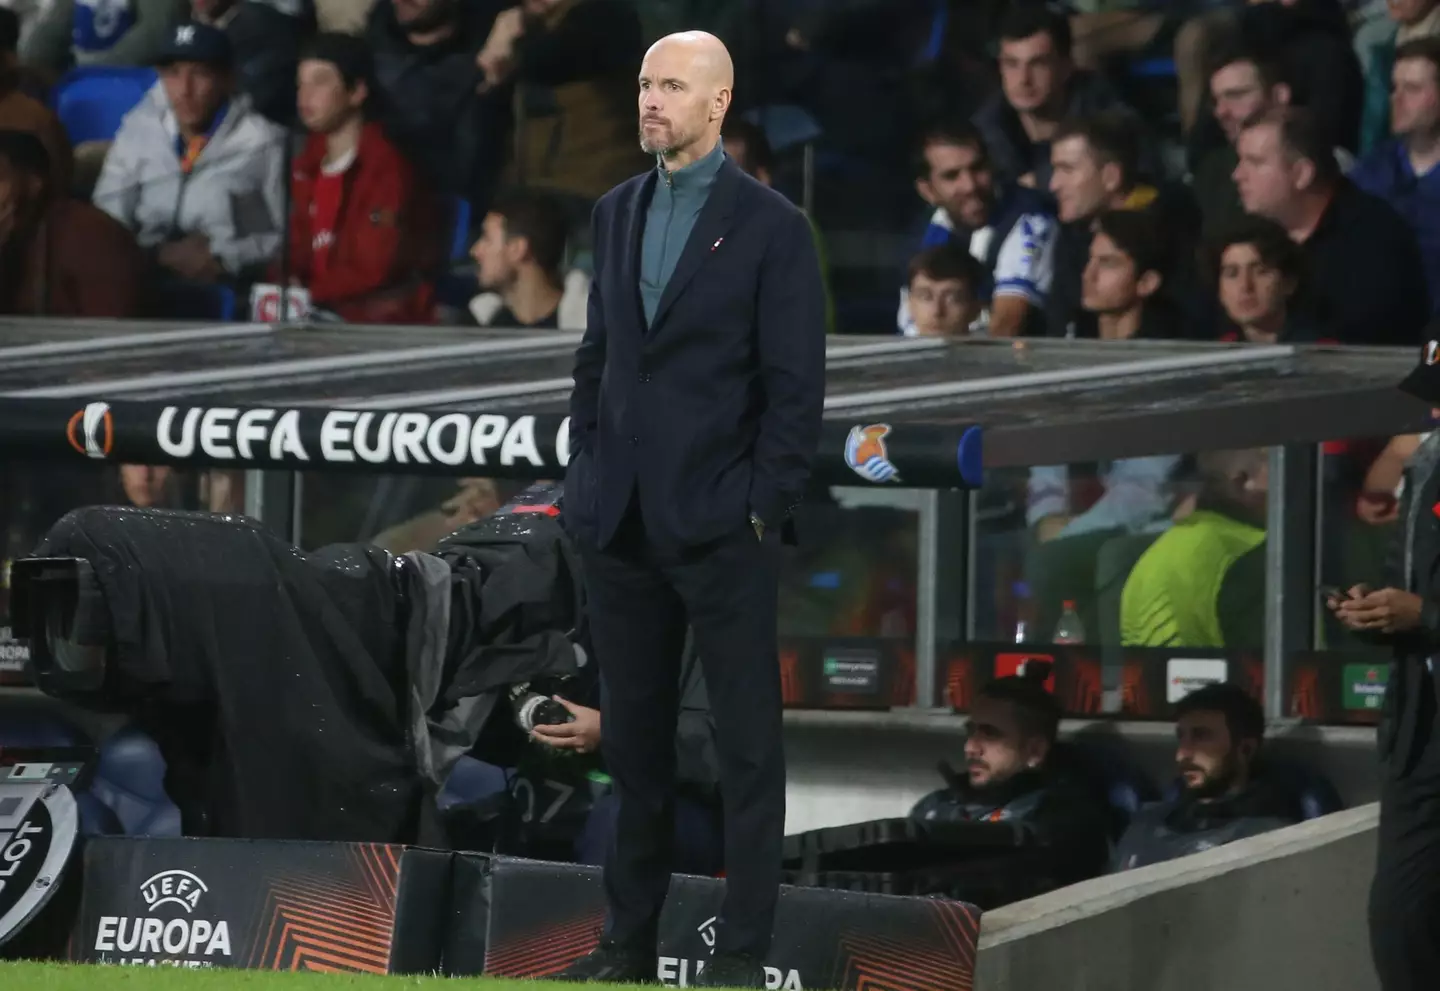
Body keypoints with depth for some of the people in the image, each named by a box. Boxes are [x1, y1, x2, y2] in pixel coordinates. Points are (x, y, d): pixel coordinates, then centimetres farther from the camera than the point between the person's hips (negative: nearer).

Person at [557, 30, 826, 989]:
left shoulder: (771, 225, -6)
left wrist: (764, 508, -12)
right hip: (622, 523, 6)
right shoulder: (617, 211, 11)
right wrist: (585, 478, 8)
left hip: (722, 525, -5)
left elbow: (797, 385, -8)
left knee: (747, 743, 1)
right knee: (634, 738, 10)